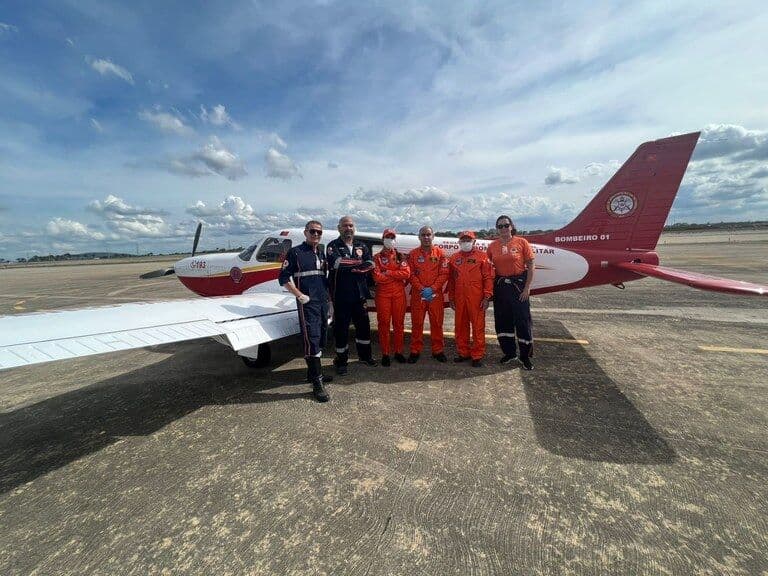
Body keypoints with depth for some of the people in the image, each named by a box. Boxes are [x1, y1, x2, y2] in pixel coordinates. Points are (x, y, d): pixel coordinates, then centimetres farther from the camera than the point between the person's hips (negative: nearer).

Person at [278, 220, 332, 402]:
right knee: (311, 339, -11)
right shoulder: (295, 252, -2)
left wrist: (327, 295, 12)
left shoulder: (321, 254, 16)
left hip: (323, 302, 7)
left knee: (320, 338, 13)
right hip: (307, 303, -7)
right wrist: (300, 295, -13)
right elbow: (284, 278, -6)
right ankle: (317, 384, -8)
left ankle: (314, 372, 28)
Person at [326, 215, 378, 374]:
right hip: (341, 294, -4)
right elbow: (336, 262, -21)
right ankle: (341, 360, 20)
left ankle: (365, 355, 33)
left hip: (359, 293, 4)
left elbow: (370, 264, -3)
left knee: (363, 324, 14)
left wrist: (348, 265, -16)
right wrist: (359, 262, -11)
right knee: (341, 327, 5)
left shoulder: (361, 246, 12)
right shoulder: (333, 246, 0)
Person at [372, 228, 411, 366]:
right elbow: (377, 277, -11)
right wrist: (397, 275, -7)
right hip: (383, 294, -2)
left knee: (399, 323, 7)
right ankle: (385, 354, 12)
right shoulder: (377, 257, 4)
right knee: (384, 324, 2)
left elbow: (406, 273, -6)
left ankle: (398, 352, 20)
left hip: (399, 294, 2)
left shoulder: (401, 256, 11)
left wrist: (388, 273, -10)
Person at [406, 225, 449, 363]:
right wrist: (422, 289, -13)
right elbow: (411, 274, -1)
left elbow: (444, 274, -2)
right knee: (417, 323, 4)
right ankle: (415, 351, 16)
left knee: (437, 323, 6)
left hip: (436, 294, 0)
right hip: (417, 294, 0)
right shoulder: (413, 254, 6)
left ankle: (438, 350, 19)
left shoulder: (440, 253, 6)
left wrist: (432, 289, -13)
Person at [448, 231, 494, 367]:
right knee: (461, 326, 10)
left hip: (476, 298, -4)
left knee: (478, 326, 1)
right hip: (459, 298, 4)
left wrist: (487, 297, -8)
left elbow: (488, 278, -3)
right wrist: (451, 298, 12)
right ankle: (463, 353, 24)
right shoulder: (454, 258, 12)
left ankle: (477, 355, 12)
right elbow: (451, 279, 14)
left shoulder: (482, 256, 2)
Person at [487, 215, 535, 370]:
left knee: (522, 319, 1)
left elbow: (530, 266, -4)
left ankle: (525, 356, 17)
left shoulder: (521, 242, -4)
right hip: (500, 286, 3)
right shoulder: (492, 246, 4)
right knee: (502, 320, 10)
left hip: (518, 284, -3)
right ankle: (509, 352, 27)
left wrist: (527, 287, -9)